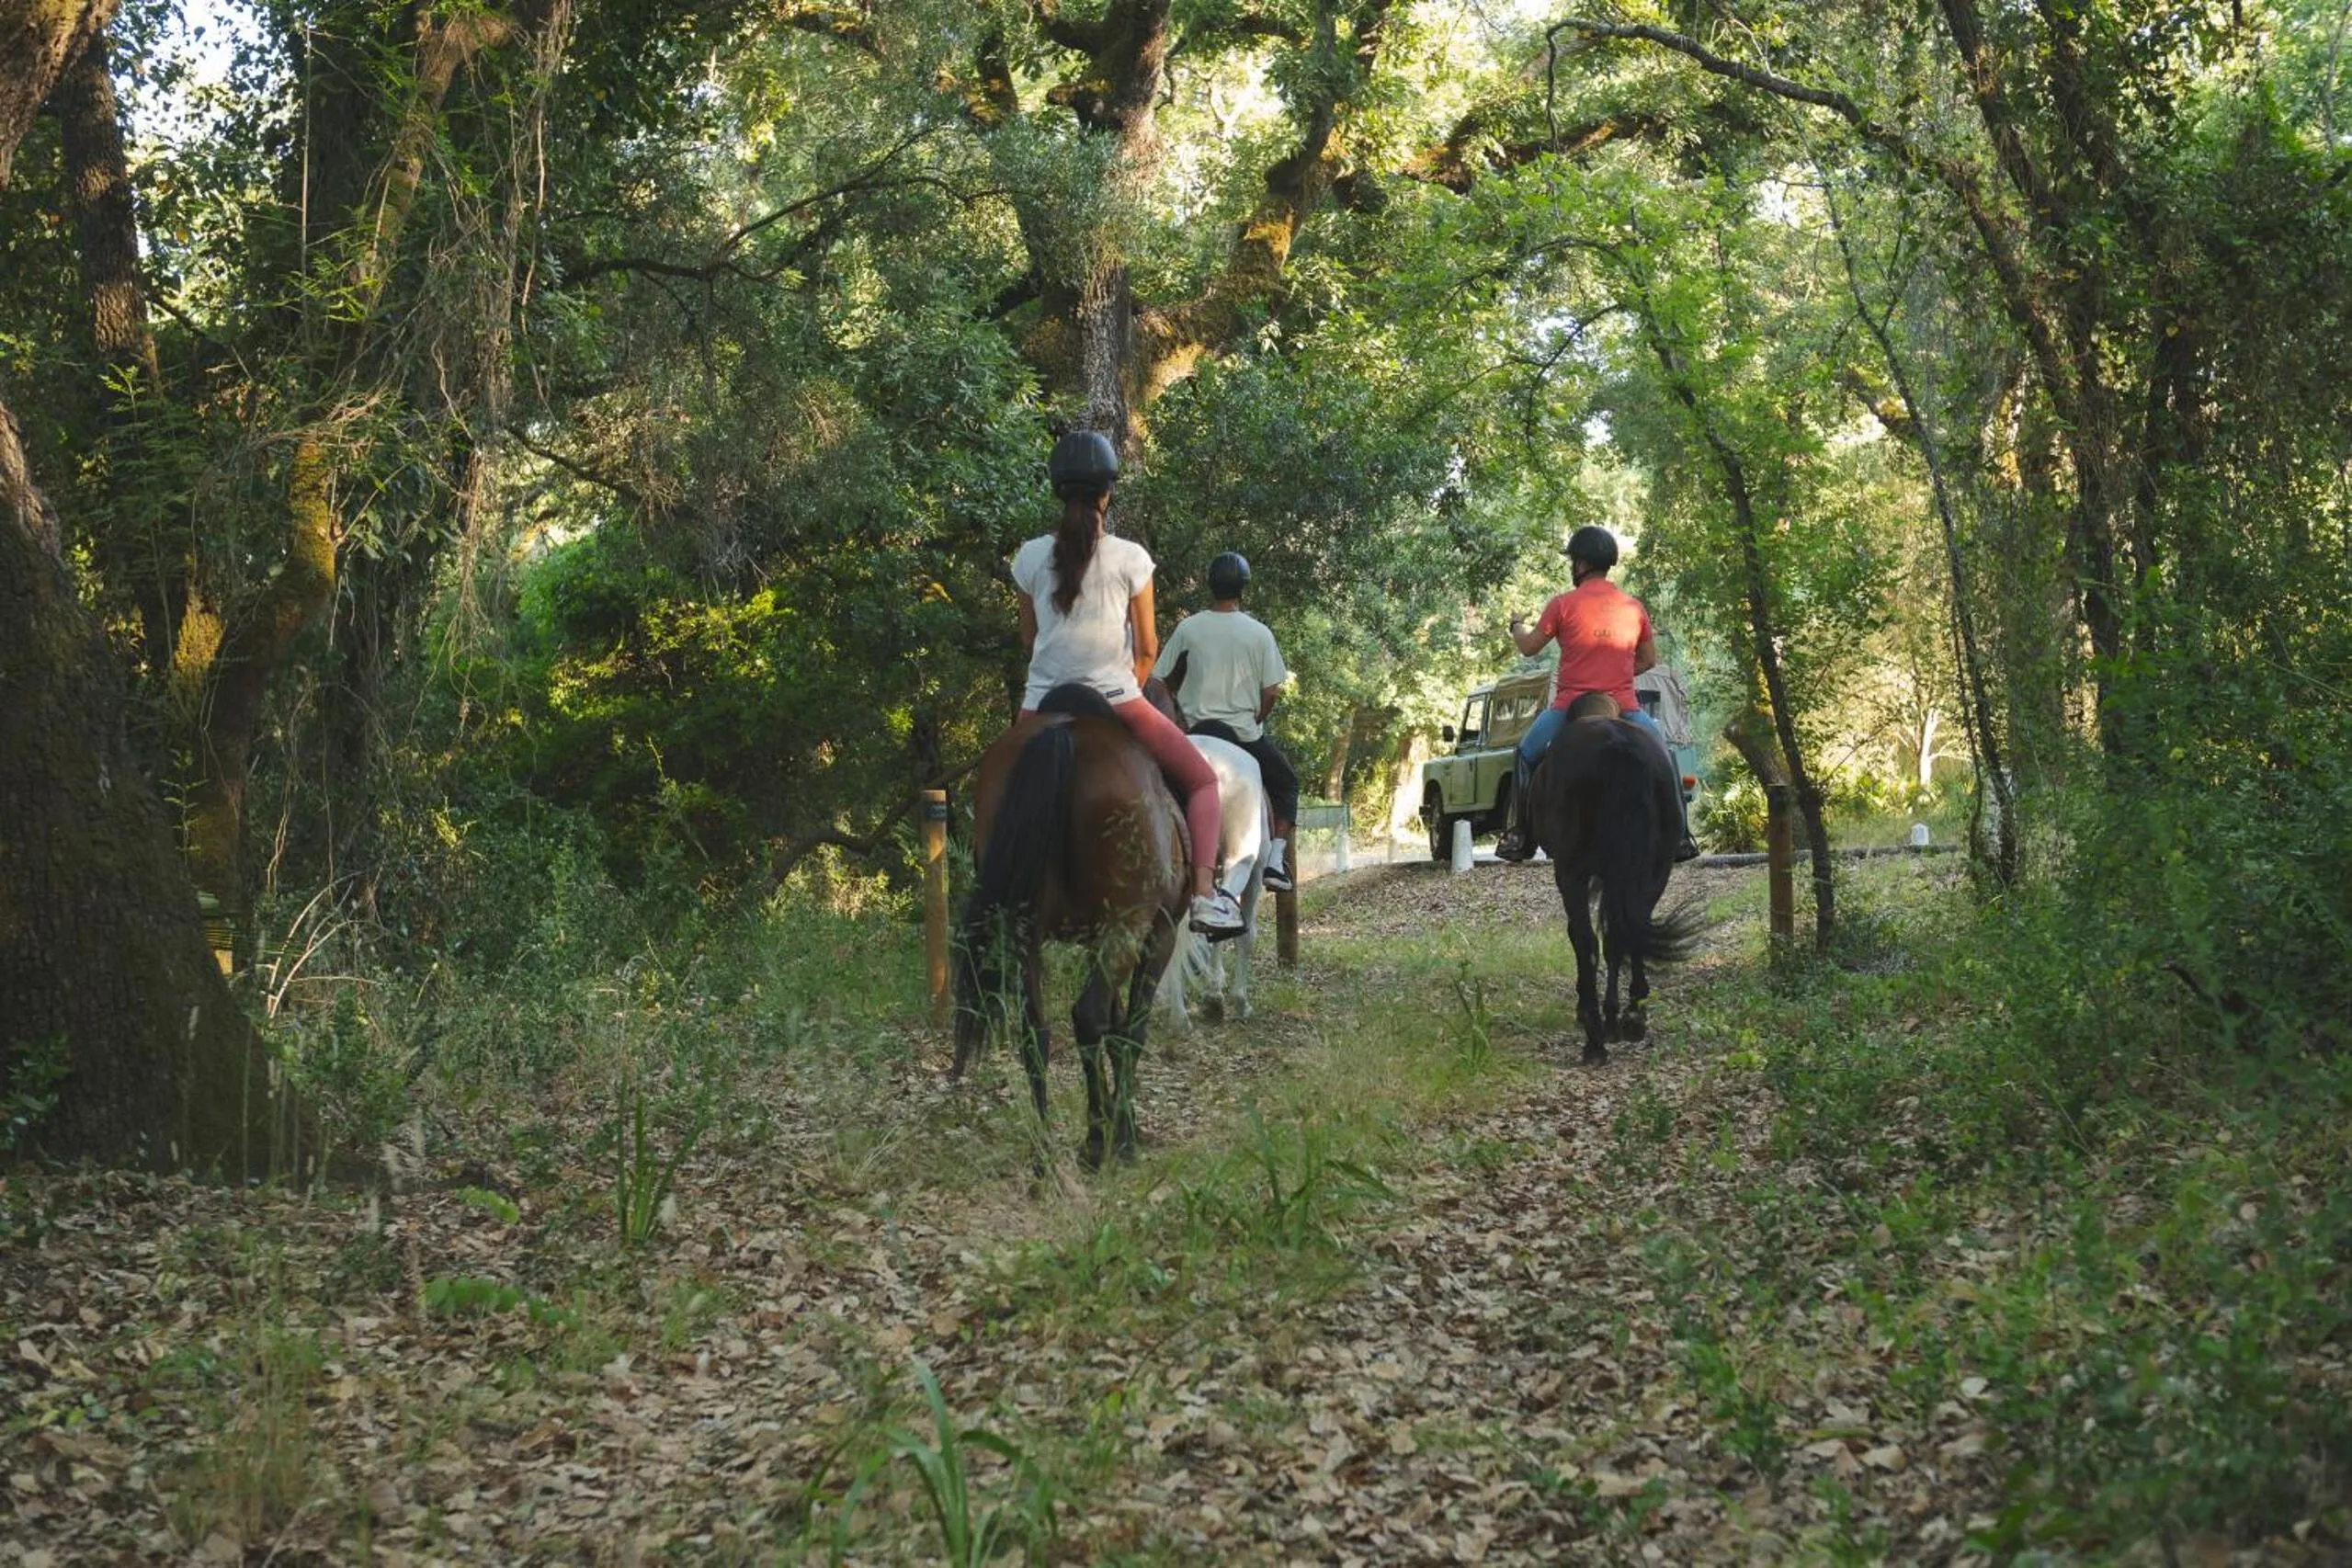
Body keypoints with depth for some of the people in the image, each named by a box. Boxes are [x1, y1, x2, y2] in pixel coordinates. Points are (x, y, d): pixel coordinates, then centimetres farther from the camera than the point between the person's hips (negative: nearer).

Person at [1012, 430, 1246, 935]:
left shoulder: (1031, 556, 1)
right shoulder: (1130, 558, -5)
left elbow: (1028, 638, 12)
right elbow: (1147, 648, 1)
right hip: (1116, 700, -3)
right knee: (1203, 781, 11)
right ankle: (1205, 892, -7)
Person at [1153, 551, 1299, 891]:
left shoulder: (1187, 628, -2)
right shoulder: (1259, 633, -6)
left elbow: (1164, 682, 2)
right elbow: (1270, 692, -5)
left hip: (1199, 730, 1)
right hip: (1245, 732, -1)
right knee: (1286, 783, 19)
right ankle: (1277, 858, 5)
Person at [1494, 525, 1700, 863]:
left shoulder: (1563, 604, -4)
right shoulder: (1634, 607, 6)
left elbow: (1529, 647, 6)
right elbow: (1649, 660, 14)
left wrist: (1517, 626, 26)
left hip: (1571, 708, -2)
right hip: (1624, 706, 2)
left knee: (1527, 755, 19)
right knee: (1663, 755, 22)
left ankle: (1520, 837, 12)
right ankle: (1678, 836, 14)